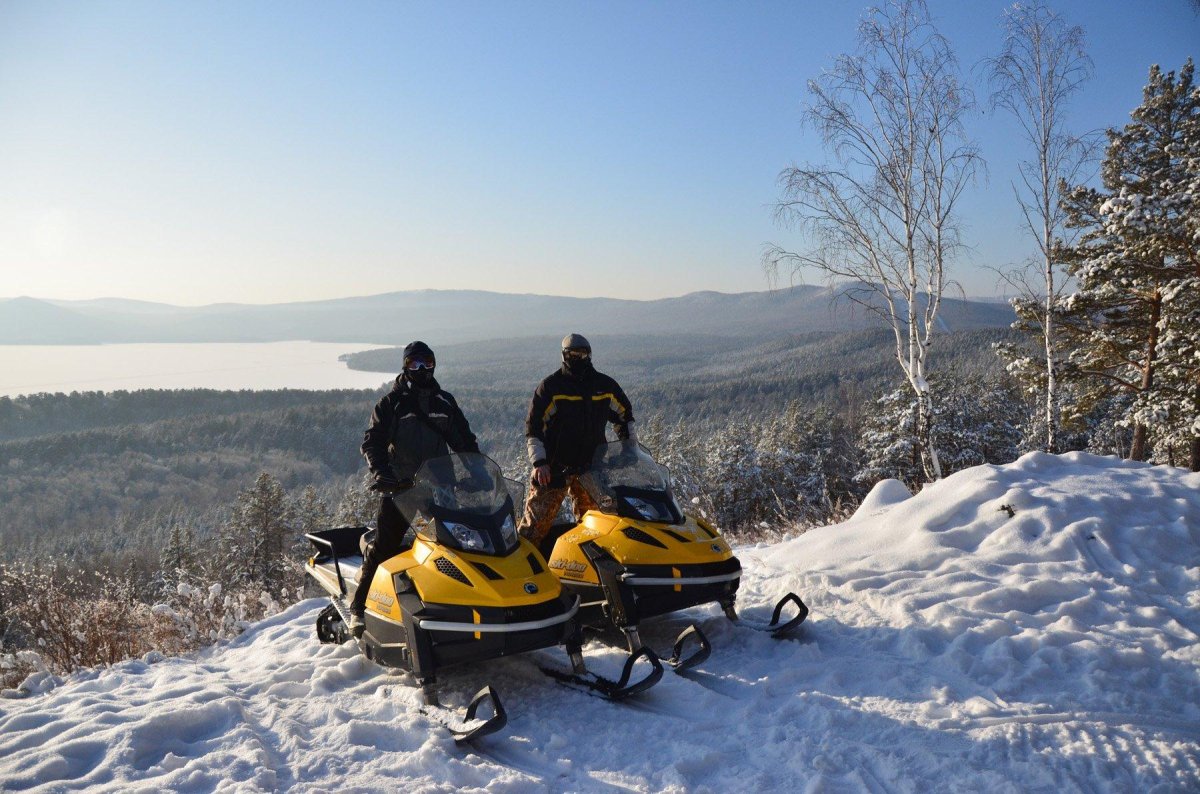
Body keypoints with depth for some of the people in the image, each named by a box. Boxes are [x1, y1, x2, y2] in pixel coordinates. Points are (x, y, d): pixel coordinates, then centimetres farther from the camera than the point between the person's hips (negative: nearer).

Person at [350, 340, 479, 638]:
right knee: (384, 546, -6)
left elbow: (465, 441, 18)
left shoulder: (445, 402, 14)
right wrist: (380, 471, -19)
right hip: (399, 485, -3)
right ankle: (359, 606, 3)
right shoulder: (391, 403, 3)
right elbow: (372, 442, -3)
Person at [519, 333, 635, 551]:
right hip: (553, 467, -4)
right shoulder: (551, 386, -3)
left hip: (591, 466, 4)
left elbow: (625, 415, 22)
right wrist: (539, 462, -14)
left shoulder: (605, 385, 8)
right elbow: (533, 427, -5)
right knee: (536, 520, -6)